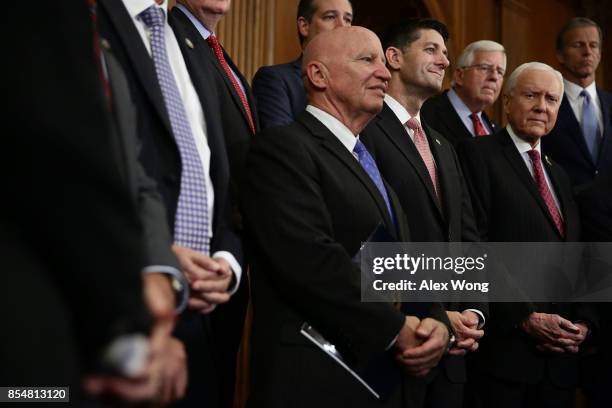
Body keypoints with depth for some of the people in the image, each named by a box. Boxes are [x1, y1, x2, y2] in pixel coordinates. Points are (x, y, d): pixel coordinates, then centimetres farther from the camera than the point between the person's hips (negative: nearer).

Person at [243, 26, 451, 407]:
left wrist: (435, 322, -5)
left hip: (387, 375, 8)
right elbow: (312, 260, -22)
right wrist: (398, 330, -14)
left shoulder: (372, 161, 17)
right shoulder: (284, 147, -10)